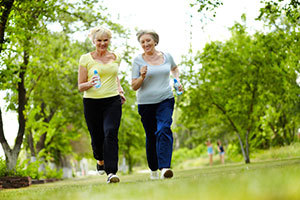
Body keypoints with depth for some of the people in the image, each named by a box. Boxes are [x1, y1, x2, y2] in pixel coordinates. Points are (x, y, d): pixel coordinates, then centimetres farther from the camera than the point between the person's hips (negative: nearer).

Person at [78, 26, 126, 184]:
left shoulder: (116, 58, 10)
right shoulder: (86, 59, 0)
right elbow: (80, 86, 2)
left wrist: (119, 89, 11)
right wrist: (90, 83, -19)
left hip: (113, 101, 1)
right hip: (92, 102, -1)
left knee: (110, 134, -19)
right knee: (97, 138, 5)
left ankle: (111, 172, -22)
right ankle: (100, 160, 40)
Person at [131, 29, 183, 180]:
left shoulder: (166, 56, 6)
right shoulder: (138, 60, -2)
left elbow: (174, 68, 30)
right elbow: (134, 87, -2)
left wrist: (177, 80, 12)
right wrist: (142, 76, -20)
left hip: (166, 101, 1)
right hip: (146, 103, 0)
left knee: (164, 130, -20)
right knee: (151, 136, 7)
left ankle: (164, 168, -30)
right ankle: (153, 170, 26)